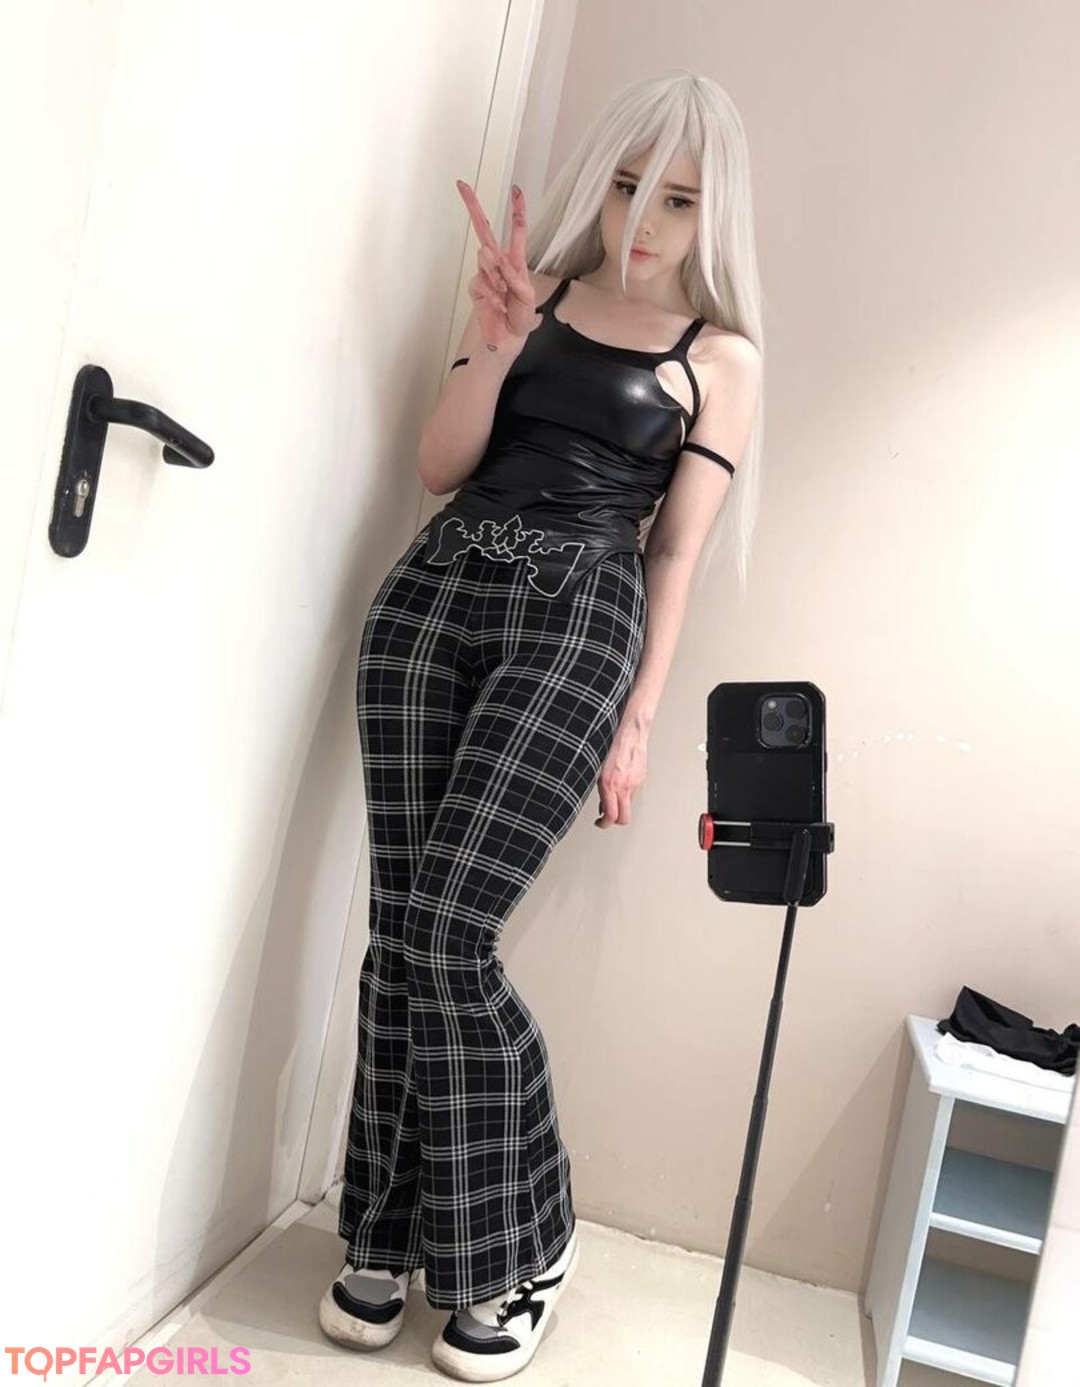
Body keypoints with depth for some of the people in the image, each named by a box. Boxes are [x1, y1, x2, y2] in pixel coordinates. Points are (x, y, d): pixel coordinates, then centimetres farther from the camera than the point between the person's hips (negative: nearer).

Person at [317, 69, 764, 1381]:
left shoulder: (722, 356, 9)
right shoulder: (536, 288, 17)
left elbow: (677, 551, 5)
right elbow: (439, 467, 10)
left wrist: (638, 719, 0)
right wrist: (493, 345, -5)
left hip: (578, 615, -3)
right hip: (436, 587, 4)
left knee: (443, 930, -14)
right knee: (397, 923, -1)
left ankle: (522, 1245, 8)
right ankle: (388, 1229, 18)